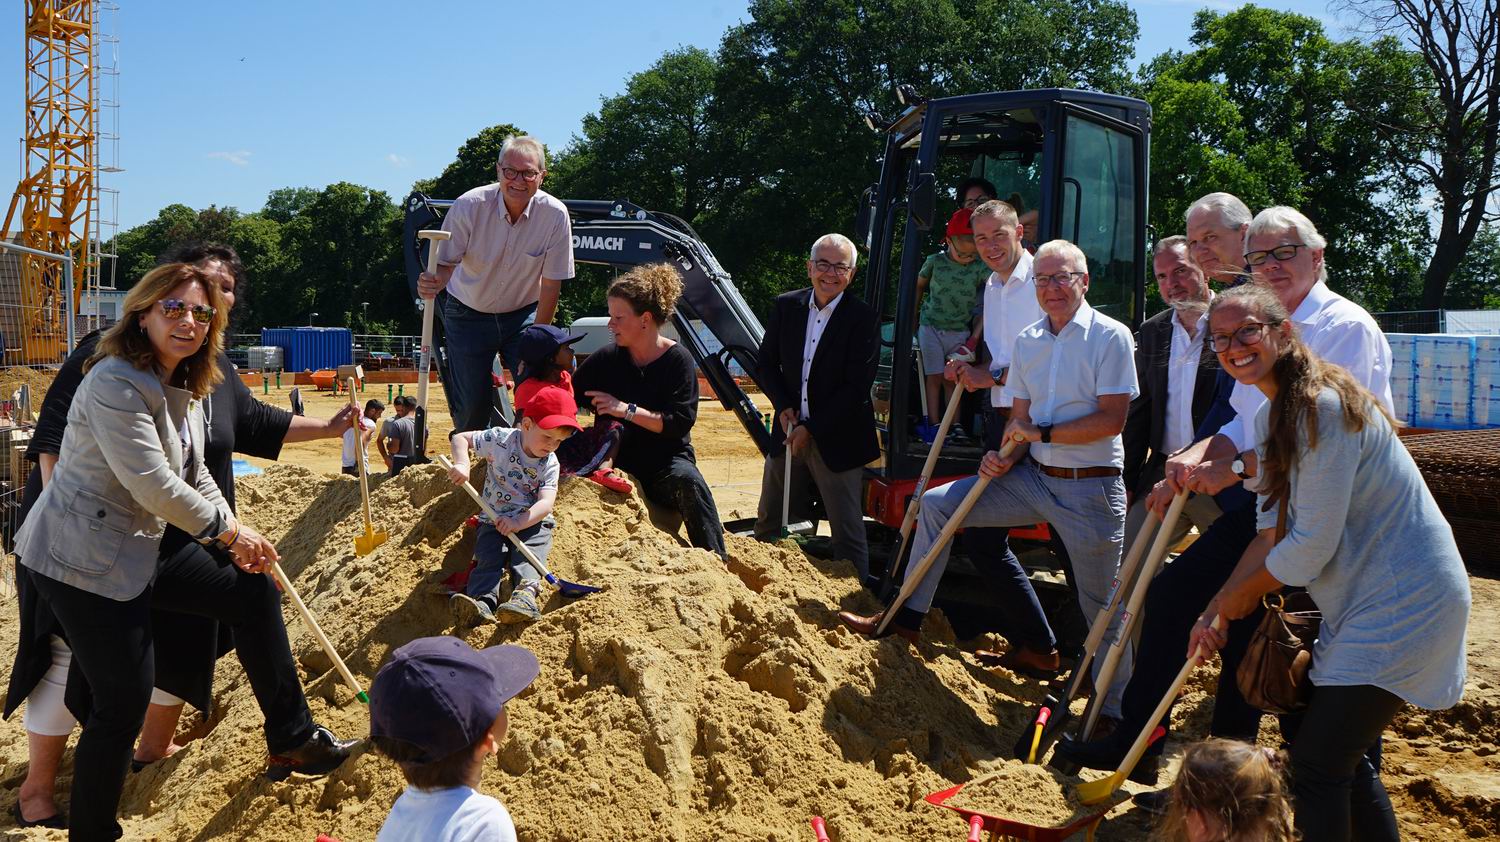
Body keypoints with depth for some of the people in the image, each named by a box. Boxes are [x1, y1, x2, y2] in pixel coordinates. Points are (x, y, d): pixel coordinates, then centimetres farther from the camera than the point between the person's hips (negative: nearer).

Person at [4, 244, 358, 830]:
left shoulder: (216, 370, 7)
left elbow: (254, 423, 23)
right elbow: (53, 437, -17)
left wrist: (329, 427, 17)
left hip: (178, 544, 7)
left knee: (181, 646, 16)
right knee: (72, 656, 0)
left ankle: (154, 750, 39)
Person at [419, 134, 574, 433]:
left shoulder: (555, 215, -19)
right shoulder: (468, 206, -22)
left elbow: (550, 286, -13)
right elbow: (446, 263, -17)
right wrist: (432, 285, -41)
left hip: (524, 314, 1)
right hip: (468, 315, -1)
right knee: (472, 404, 0)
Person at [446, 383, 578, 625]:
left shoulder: (550, 464, -4)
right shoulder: (501, 439, -5)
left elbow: (546, 503, -16)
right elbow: (460, 438, 2)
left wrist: (518, 522, -34)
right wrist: (461, 464, -20)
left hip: (533, 521, -1)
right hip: (494, 520, 1)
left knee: (527, 555, -29)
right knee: (489, 557, -24)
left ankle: (527, 594, -53)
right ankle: (482, 601, -45)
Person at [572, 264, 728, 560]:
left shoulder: (677, 360, -5)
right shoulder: (605, 360, 4)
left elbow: (681, 422, -13)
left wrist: (627, 410, -18)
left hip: (667, 461, -2)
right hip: (619, 465, 2)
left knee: (687, 479, -36)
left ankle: (716, 560, -32)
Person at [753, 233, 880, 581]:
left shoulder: (864, 318, -10)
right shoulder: (786, 306, 4)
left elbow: (857, 386, -14)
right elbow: (766, 362, 10)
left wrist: (811, 429, -15)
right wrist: (783, 407, -7)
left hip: (837, 438, -5)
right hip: (789, 432, 5)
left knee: (847, 532, 0)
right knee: (768, 526, 16)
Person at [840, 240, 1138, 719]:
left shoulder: (1110, 336, -10)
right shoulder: (1026, 342, 9)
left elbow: (1112, 419, -16)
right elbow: (1020, 417, 12)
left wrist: (1041, 433, -15)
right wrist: (1005, 458, -7)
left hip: (1091, 487, -6)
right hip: (1033, 477, 6)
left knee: (1101, 604, 1)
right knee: (936, 504, 3)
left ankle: (1117, 711, 17)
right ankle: (906, 619, 11)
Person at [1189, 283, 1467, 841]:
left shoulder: (1324, 406, -22)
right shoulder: (1272, 415, 9)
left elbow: (1312, 544, -22)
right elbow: (1273, 532, 10)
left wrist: (1242, 595, -6)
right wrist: (1215, 611, 3)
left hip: (1404, 601, -10)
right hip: (1361, 600, 10)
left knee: (1315, 760, -7)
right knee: (1349, 760, 17)